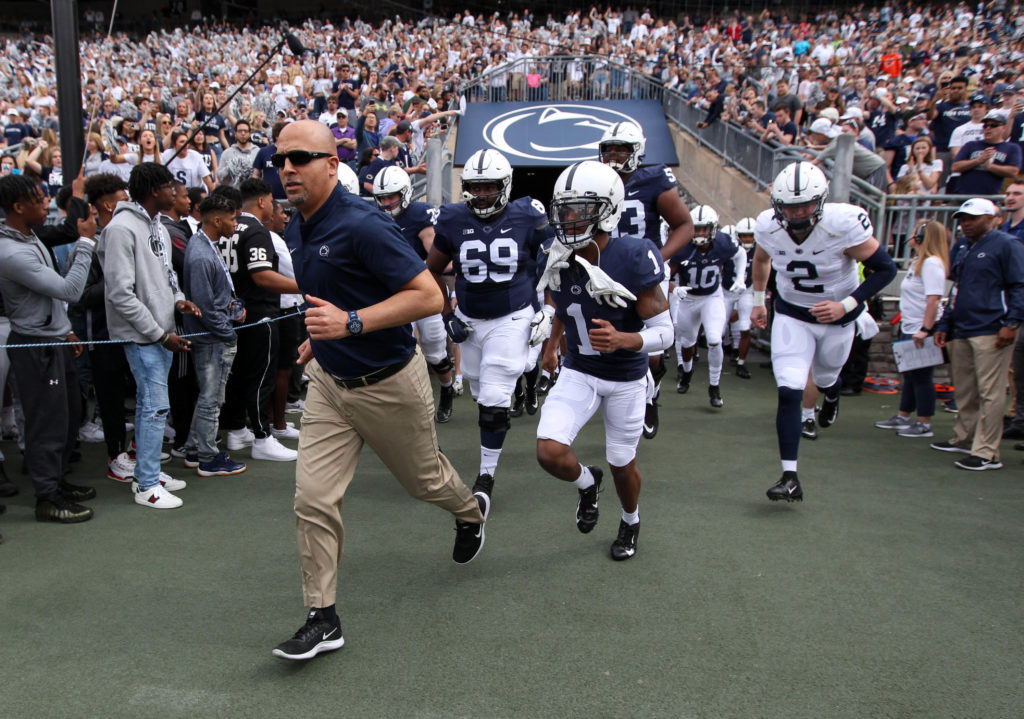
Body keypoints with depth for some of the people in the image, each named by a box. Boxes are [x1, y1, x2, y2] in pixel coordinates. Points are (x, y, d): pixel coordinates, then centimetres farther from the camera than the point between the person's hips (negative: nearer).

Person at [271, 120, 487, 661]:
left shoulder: (362, 226, -25)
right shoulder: (296, 230, 3)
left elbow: (428, 296, -27)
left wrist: (351, 323, -33)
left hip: (388, 383, -6)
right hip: (329, 381, 7)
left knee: (423, 479, 17)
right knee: (313, 498, -1)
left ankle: (471, 511, 52)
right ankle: (322, 618, 11)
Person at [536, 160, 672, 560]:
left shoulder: (633, 259, -24)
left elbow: (664, 332, -21)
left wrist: (622, 340, -39)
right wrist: (552, 345, 24)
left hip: (626, 380, -3)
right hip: (578, 373, 3)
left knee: (622, 464, 12)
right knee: (549, 451, -16)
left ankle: (631, 521, 46)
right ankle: (587, 483, 20)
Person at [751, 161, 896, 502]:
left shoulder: (843, 226, -28)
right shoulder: (768, 228, -17)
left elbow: (885, 268, -18)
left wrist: (846, 305, -28)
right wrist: (758, 301, 15)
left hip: (837, 314, -1)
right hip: (791, 314, 1)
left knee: (824, 377, 22)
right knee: (789, 393, -12)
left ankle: (831, 393, 64)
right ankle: (790, 477, -10)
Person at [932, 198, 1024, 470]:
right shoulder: (960, 249, 20)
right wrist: (943, 325, 20)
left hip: (991, 332, -8)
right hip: (961, 332, 8)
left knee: (990, 392, -8)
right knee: (964, 391, 14)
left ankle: (987, 453, -7)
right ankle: (963, 439, 26)